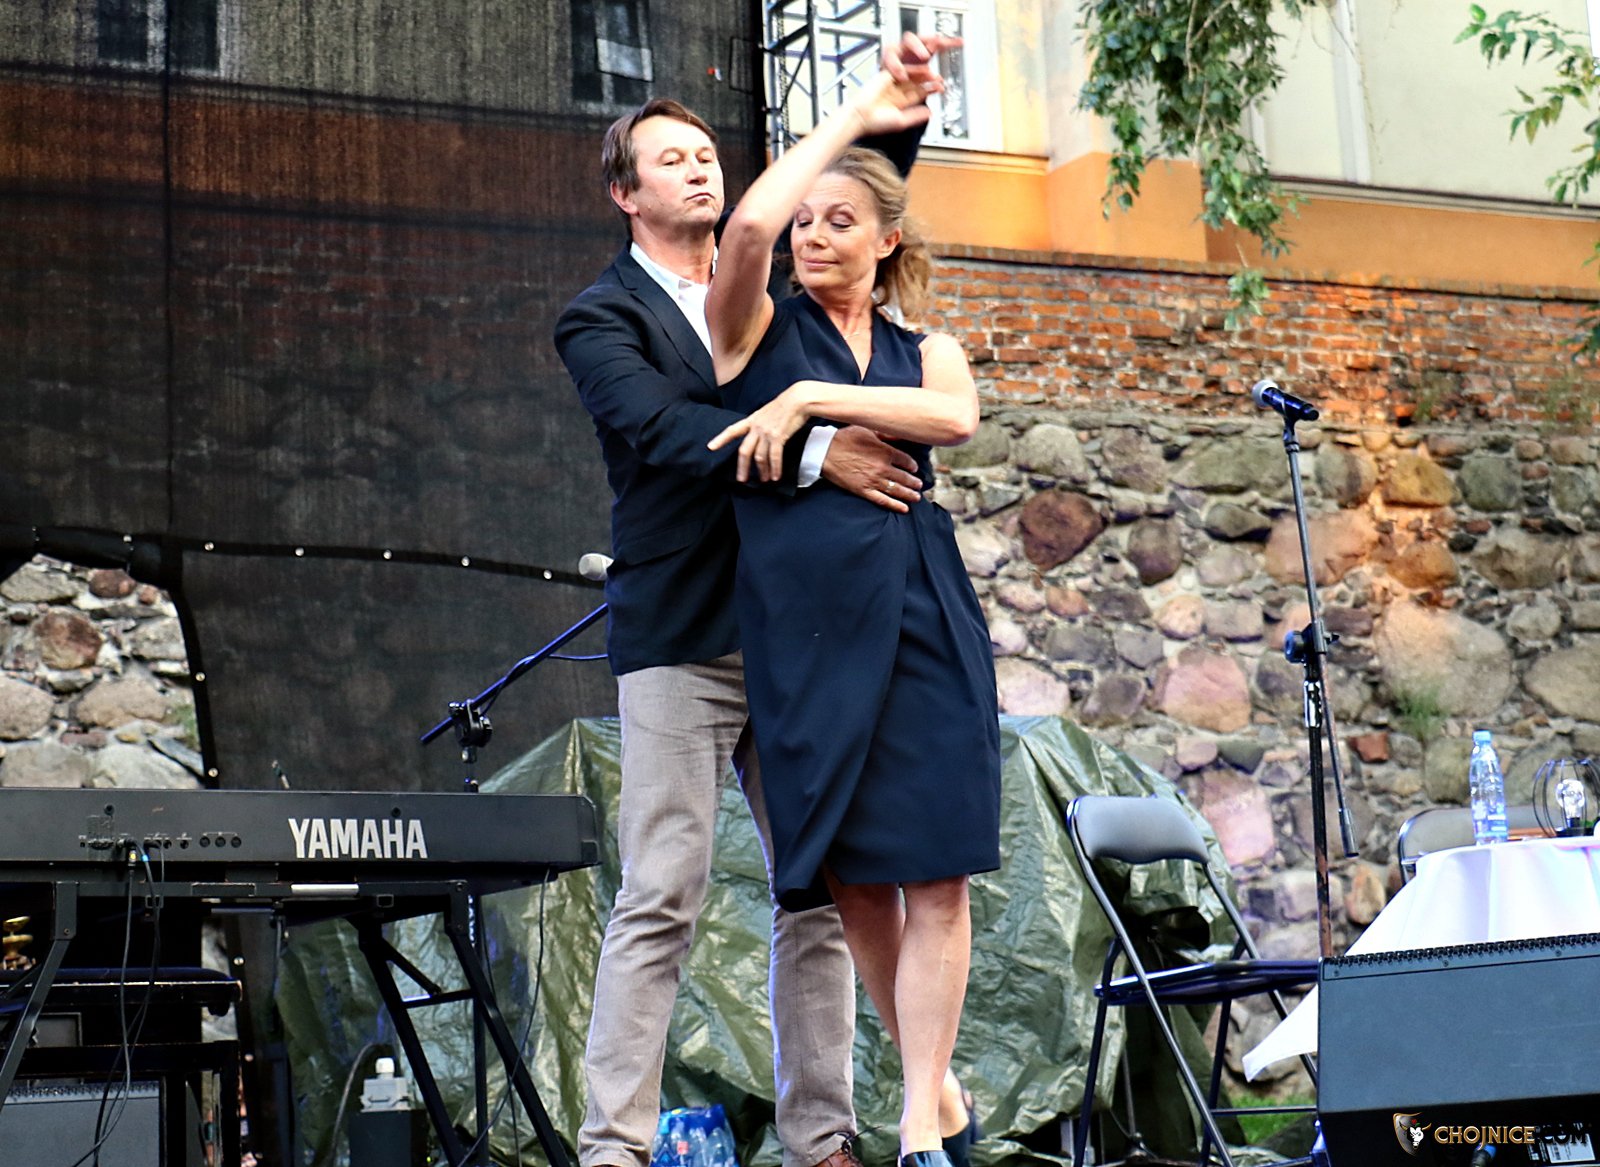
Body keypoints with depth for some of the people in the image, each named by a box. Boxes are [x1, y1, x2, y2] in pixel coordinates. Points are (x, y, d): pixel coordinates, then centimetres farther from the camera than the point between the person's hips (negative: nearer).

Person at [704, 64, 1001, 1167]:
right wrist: (855, 116, -2)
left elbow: (956, 416, -8)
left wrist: (813, 398, -13)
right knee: (850, 876, 1)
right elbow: (749, 225, -11)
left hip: (923, 614, 1)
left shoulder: (927, 351, 16)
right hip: (807, 618, -1)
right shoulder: (759, 330, 10)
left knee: (935, 872, -5)